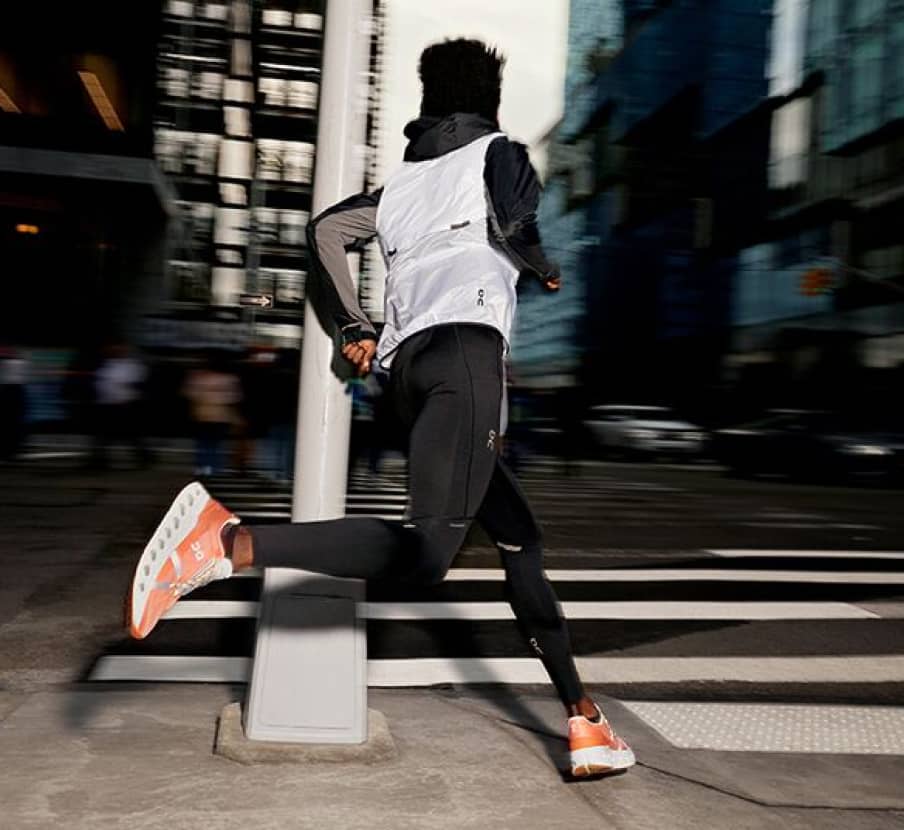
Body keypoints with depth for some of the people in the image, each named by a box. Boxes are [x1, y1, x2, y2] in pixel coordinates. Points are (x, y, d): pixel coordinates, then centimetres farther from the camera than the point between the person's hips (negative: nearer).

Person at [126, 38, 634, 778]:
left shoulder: (402, 183, 30)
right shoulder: (497, 152, 16)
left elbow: (326, 230, 17)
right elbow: (514, 220, -6)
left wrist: (356, 329, 19)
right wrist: (545, 271, 15)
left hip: (409, 366, 8)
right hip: (465, 347, -8)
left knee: (521, 539, 12)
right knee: (425, 554, -22)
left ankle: (583, 717, 13)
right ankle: (233, 540, -35)